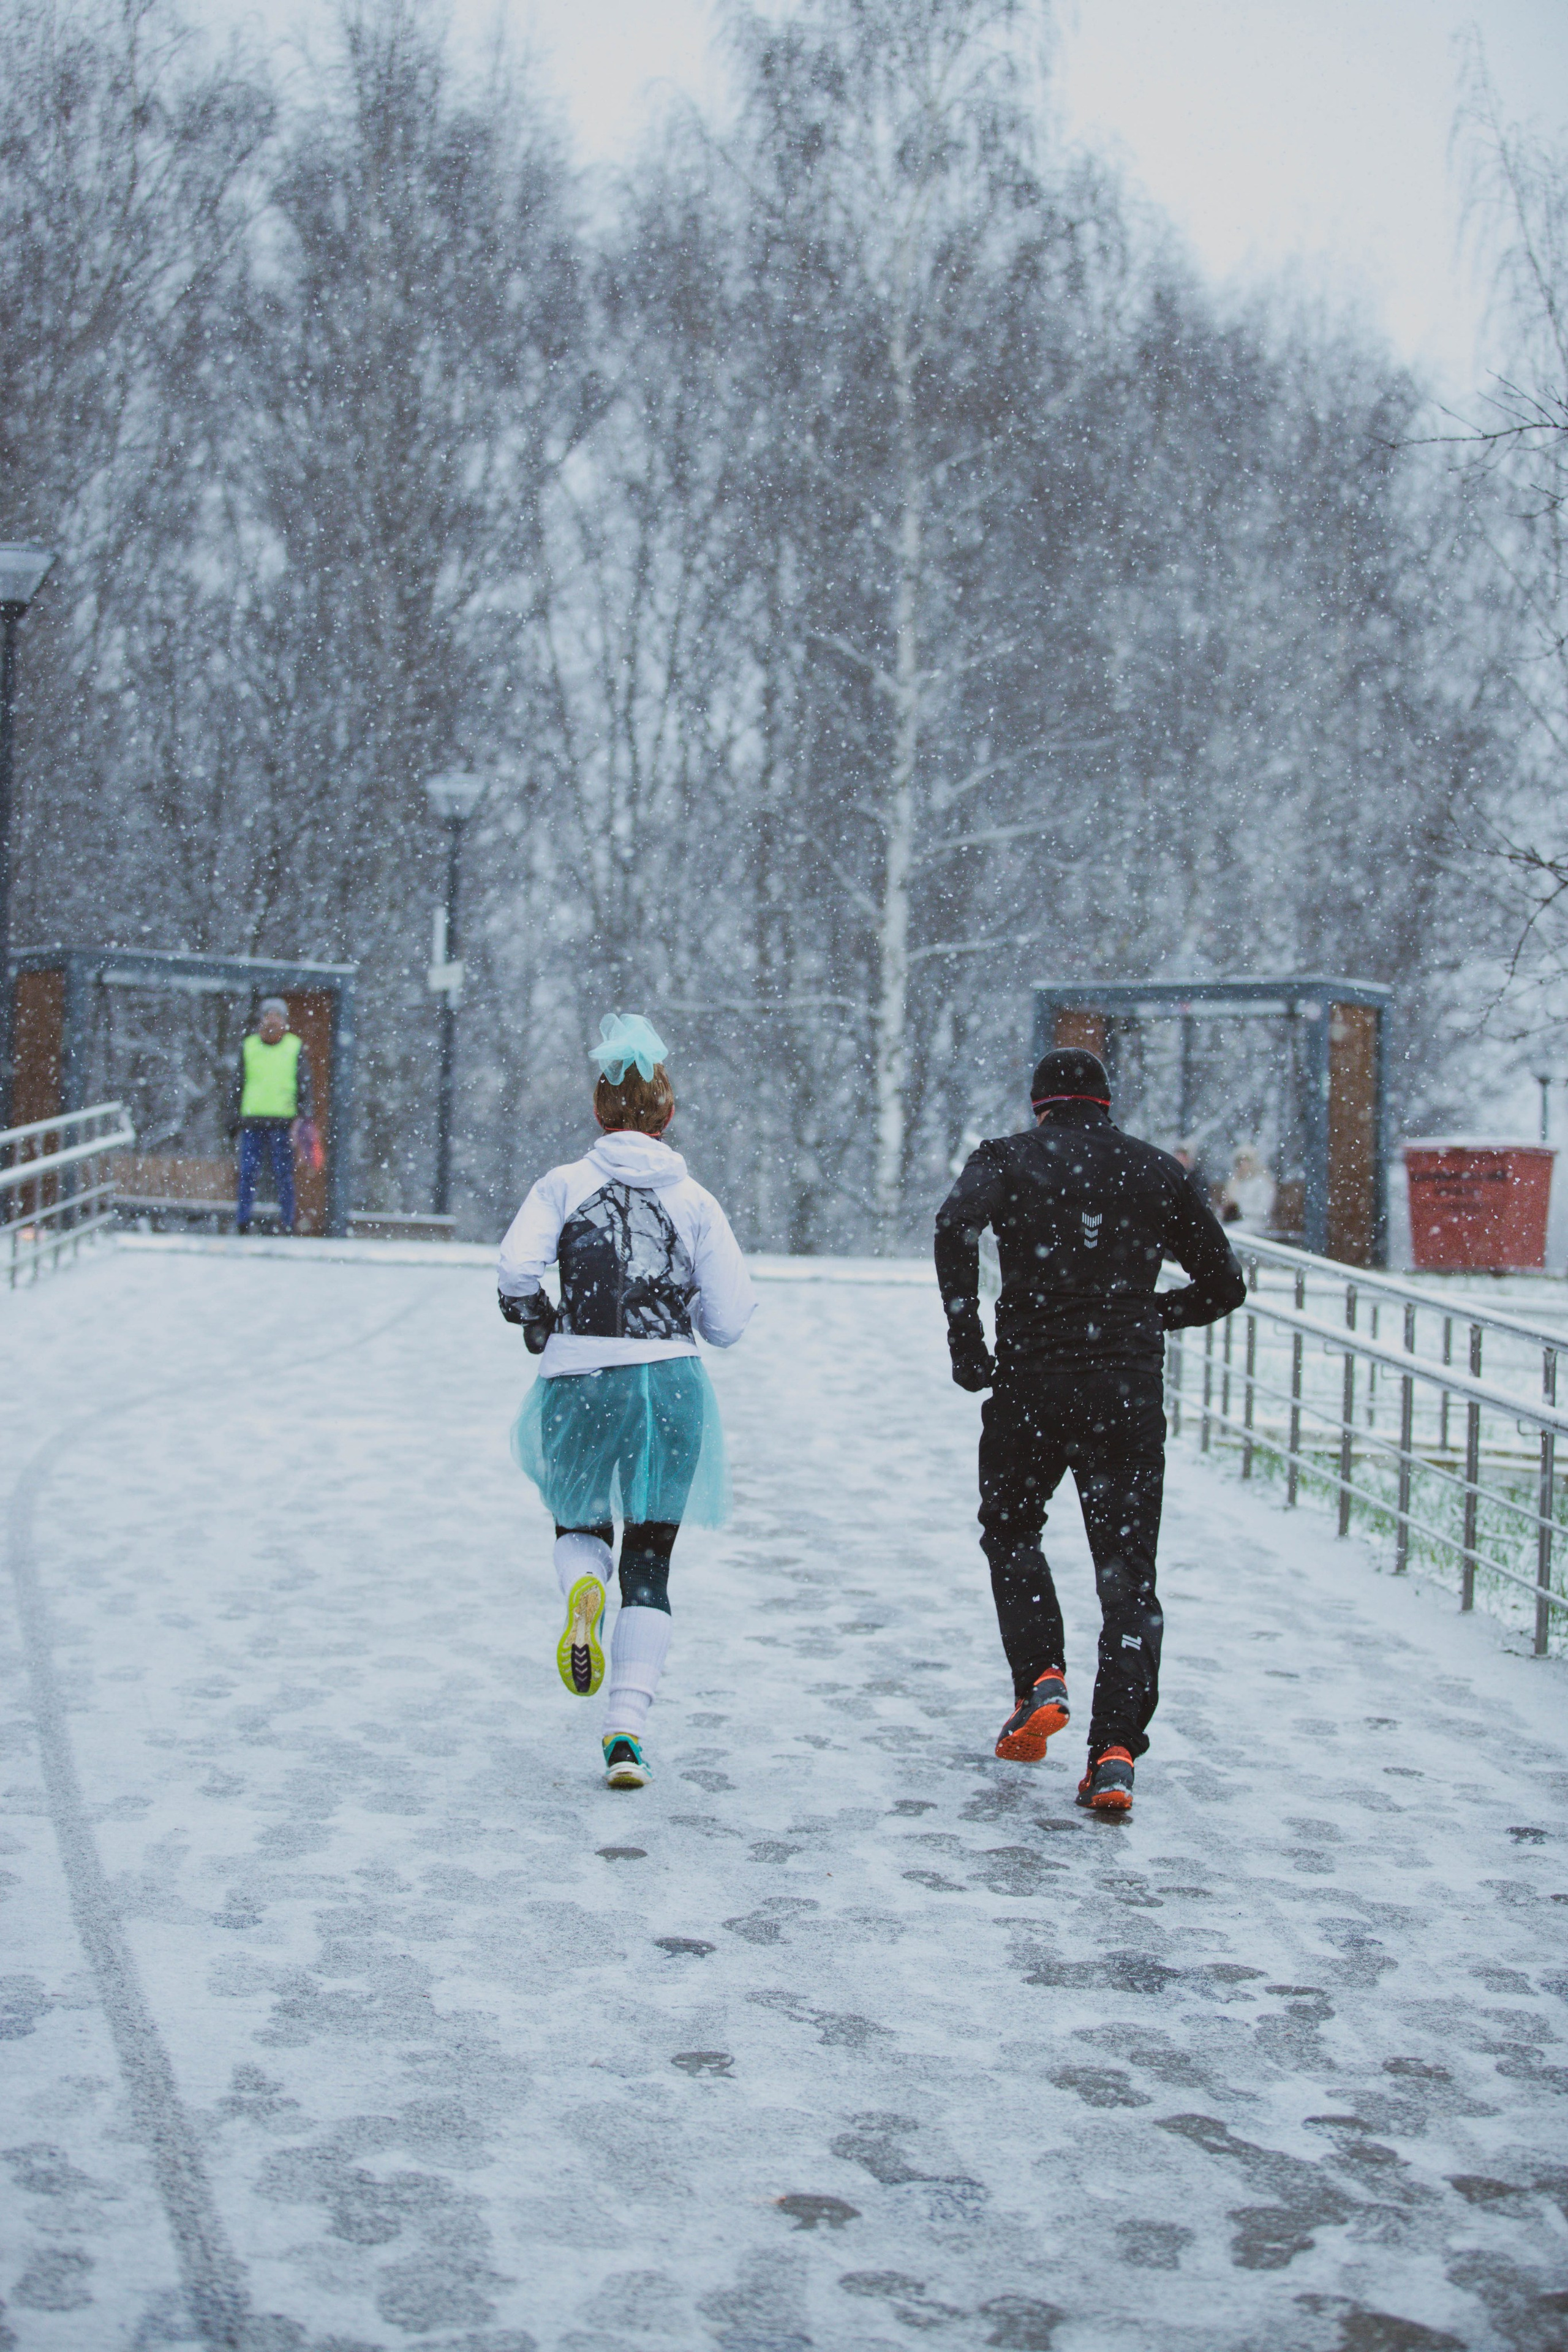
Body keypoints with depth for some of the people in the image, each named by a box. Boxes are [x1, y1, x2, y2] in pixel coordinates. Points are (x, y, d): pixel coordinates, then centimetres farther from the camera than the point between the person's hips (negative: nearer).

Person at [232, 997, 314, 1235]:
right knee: (247, 1173, -1)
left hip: (283, 1122, -2)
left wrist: (302, 1117, -8)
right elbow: (239, 1084, 16)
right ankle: (242, 1225, 4)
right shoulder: (249, 1046, 12)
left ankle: (287, 1225, 5)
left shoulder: (296, 1048, 6)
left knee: (283, 1175, -1)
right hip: (252, 1120, 2)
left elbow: (305, 1085, 4)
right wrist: (237, 1118, 10)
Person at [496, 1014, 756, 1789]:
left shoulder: (564, 1185, 1)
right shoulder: (695, 1201, 4)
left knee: (579, 1527, 25)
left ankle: (584, 1587, -11)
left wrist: (544, 1331, 5)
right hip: (672, 1385, 1)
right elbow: (728, 1322, 0)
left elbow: (516, 1270, -14)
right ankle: (626, 1726, -4)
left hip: (581, 1385, 0)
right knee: (649, 1564, 10)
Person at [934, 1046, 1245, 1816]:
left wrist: (966, 1345, -11)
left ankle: (1040, 1682, 7)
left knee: (1011, 1533, 24)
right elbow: (1224, 1285, 13)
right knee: (1127, 1576, 5)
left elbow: (955, 1225, -16)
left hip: (1030, 1385, -1)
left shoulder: (1007, 1159, 6)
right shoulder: (1158, 1172, 11)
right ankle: (1115, 1752, -7)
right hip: (1130, 1398, 1)